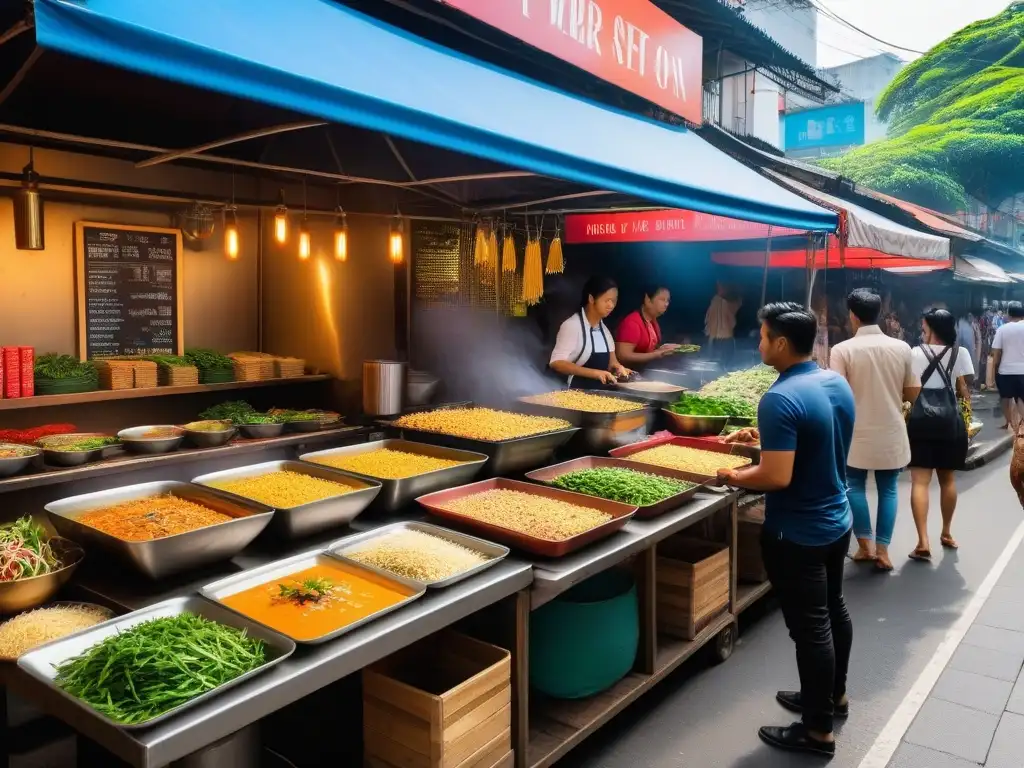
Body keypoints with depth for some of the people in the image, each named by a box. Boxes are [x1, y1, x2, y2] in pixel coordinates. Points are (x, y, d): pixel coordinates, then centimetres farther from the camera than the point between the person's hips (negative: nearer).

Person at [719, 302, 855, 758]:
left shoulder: (780, 399, -27)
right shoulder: (838, 382, 1)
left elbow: (776, 477, -30)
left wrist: (733, 477, -13)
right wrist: (765, 436, 12)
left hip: (798, 534, -9)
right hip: (837, 520, 9)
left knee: (809, 626, 4)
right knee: (833, 609, 23)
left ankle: (818, 732, 19)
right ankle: (834, 696, 42)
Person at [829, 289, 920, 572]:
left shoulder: (842, 350, -12)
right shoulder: (902, 348, -3)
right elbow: (913, 394, 3)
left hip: (858, 434, -2)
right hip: (892, 434, 2)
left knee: (855, 486, 16)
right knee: (888, 489, 13)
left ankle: (865, 545, 16)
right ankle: (882, 550, 15)